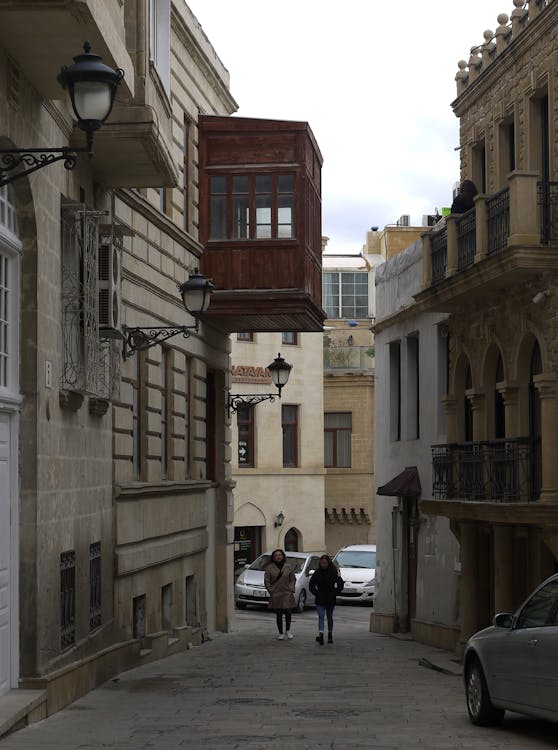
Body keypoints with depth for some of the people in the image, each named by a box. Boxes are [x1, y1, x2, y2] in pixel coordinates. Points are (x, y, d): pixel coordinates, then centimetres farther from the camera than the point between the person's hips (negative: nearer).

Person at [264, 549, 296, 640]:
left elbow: (293, 579, 10)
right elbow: (266, 581, 3)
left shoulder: (288, 567, 5)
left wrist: (291, 589, -2)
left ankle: (287, 631, 21)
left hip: (287, 595, 1)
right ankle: (281, 633, 14)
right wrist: (271, 590, -6)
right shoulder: (270, 568, 1)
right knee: (279, 615, 4)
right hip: (275, 595, -1)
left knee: (288, 613, 0)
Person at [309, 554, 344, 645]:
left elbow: (340, 584, -2)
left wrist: (335, 593, -8)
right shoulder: (317, 573, 0)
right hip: (320, 600, 0)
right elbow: (311, 584, 8)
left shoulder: (334, 572, -4)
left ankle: (330, 635, 23)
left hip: (330, 600, 0)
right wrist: (315, 592, -2)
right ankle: (320, 635, -23)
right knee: (321, 617, -11)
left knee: (330, 617, 11)